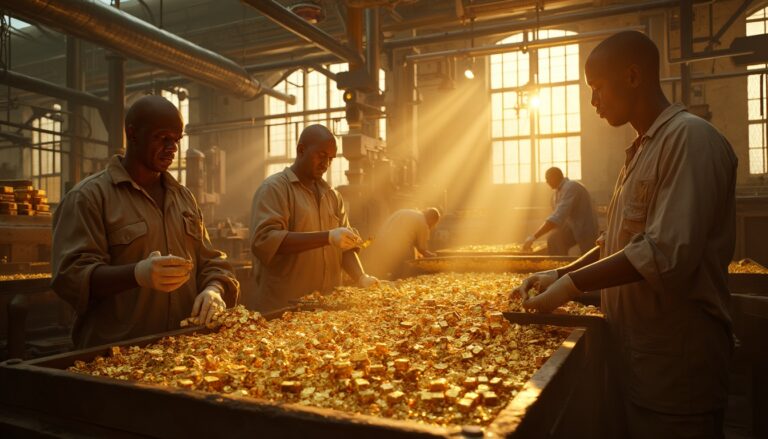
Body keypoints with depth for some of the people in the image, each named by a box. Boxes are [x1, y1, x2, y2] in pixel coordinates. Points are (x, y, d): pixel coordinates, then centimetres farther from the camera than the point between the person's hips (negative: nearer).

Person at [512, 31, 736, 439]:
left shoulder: (690, 138, -15)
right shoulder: (641, 151, 14)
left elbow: (669, 253, -25)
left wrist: (572, 284, -18)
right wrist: (560, 275, 7)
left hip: (674, 359, -8)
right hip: (637, 353, 8)